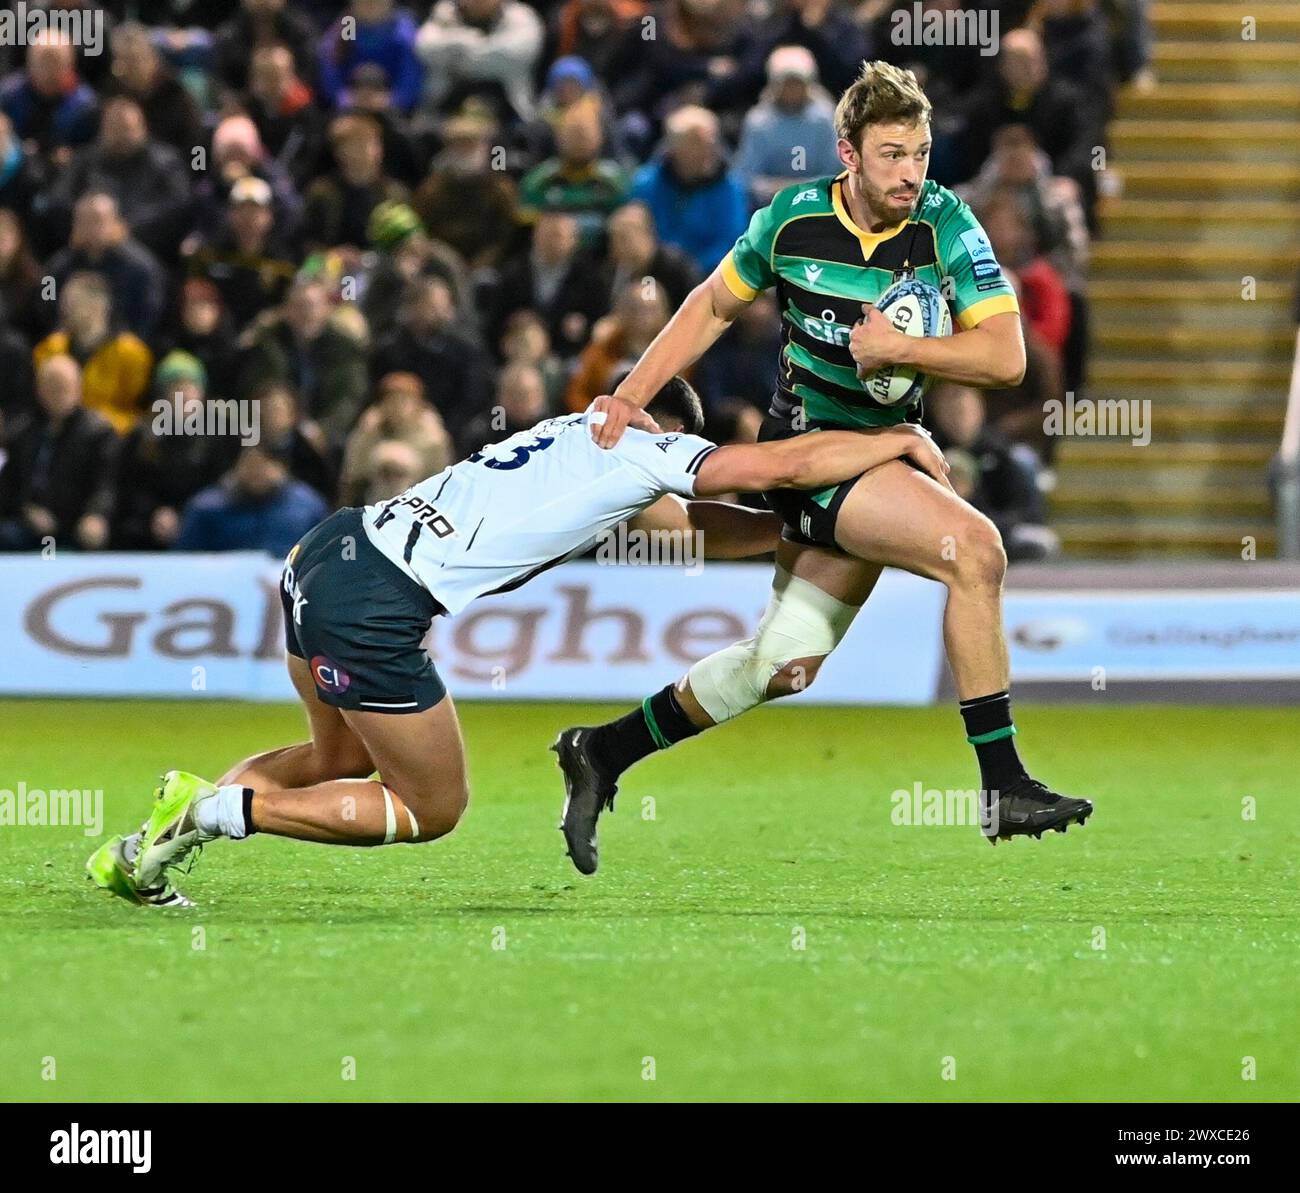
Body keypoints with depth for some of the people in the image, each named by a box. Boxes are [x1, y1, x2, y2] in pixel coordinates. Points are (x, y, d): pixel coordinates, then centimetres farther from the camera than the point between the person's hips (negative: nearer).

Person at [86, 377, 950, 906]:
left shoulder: (582, 435, 23)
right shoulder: (643, 447, 0)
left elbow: (694, 525, 31)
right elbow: (788, 464, -1)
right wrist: (900, 442, 13)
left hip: (331, 551, 9)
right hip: (375, 606, -9)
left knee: (342, 758, 30)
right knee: (432, 809, 9)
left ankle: (147, 847, 15)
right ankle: (218, 810, -3)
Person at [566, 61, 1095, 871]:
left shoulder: (947, 225, -11)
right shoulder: (793, 220, -9)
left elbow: (1005, 357, -16)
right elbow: (714, 305, 8)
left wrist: (899, 347, -24)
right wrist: (633, 393, 2)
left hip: (881, 451, 4)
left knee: (785, 666, 10)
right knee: (975, 547, -25)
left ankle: (605, 752, 29)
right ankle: (1003, 788, -23)